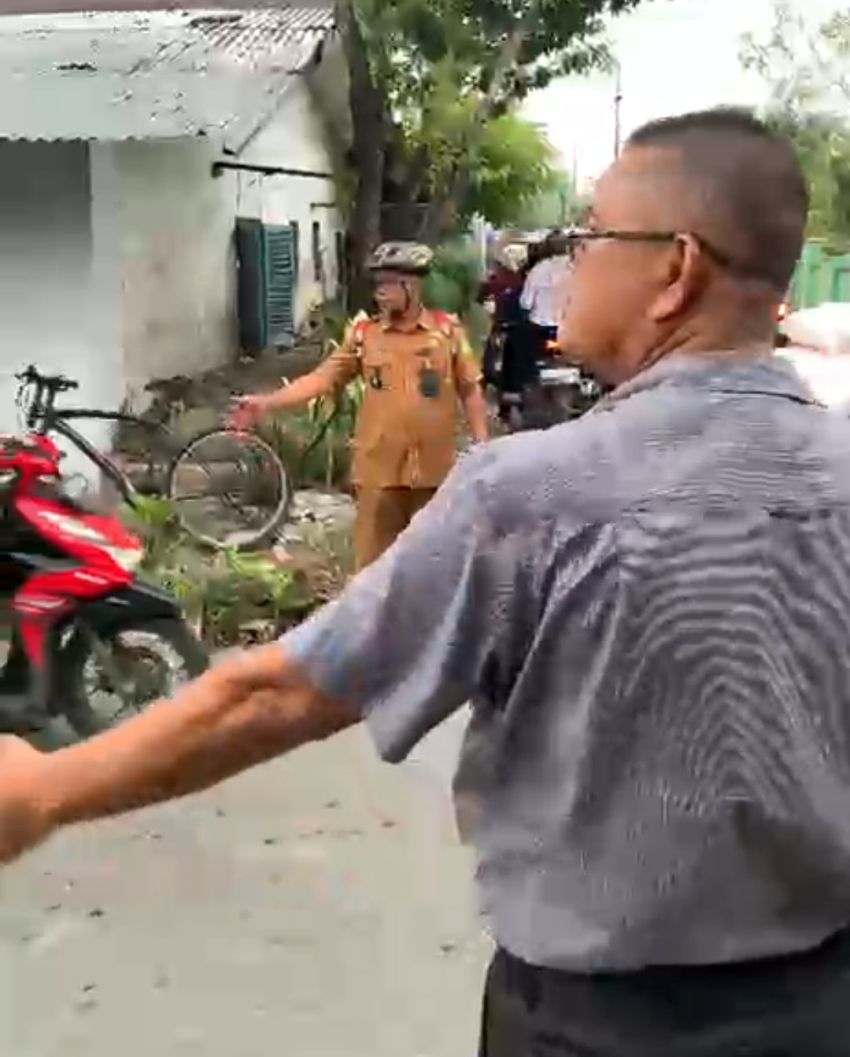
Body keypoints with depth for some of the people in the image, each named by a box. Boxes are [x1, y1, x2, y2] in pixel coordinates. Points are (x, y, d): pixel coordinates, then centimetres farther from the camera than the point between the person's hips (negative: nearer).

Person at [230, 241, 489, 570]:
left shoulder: (447, 329, -1)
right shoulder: (364, 333, 1)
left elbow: (470, 391, 4)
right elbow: (323, 378, 0)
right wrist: (266, 402, -9)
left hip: (434, 469, 0)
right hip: (380, 470, 1)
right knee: (373, 561, 6)